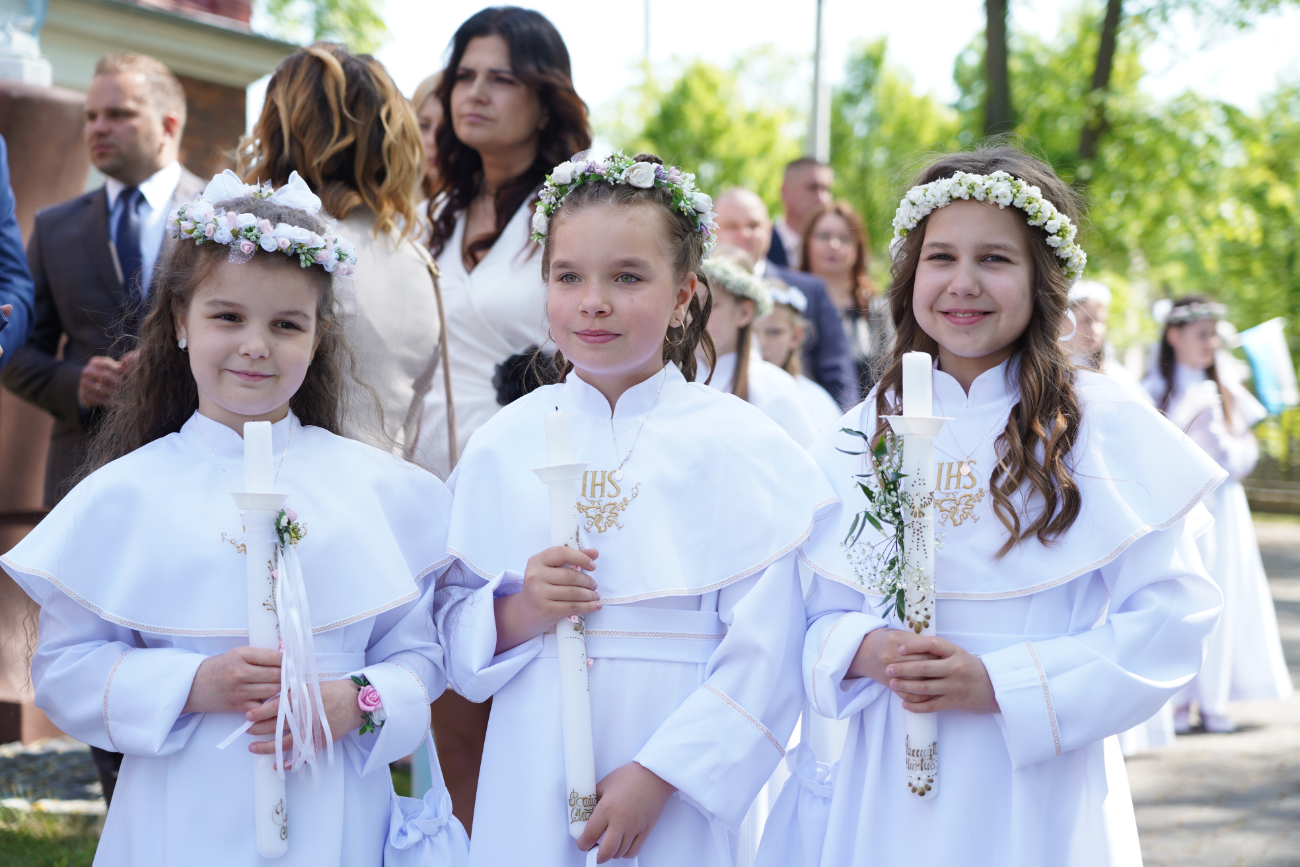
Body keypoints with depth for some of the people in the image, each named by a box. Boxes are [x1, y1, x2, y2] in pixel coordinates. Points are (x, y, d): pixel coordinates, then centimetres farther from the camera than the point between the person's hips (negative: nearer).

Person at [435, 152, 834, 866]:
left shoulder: (742, 447, -5)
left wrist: (658, 775, -15)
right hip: (530, 793, 2)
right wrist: (518, 614, -14)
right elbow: (452, 636, 5)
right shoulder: (503, 445, 4)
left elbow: (764, 653, -11)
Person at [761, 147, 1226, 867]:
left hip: (1038, 789, -3)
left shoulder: (1106, 427, -5)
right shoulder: (867, 434, 7)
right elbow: (819, 612, 10)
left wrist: (999, 683, -15)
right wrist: (867, 652, -13)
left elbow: (1171, 615, -9)